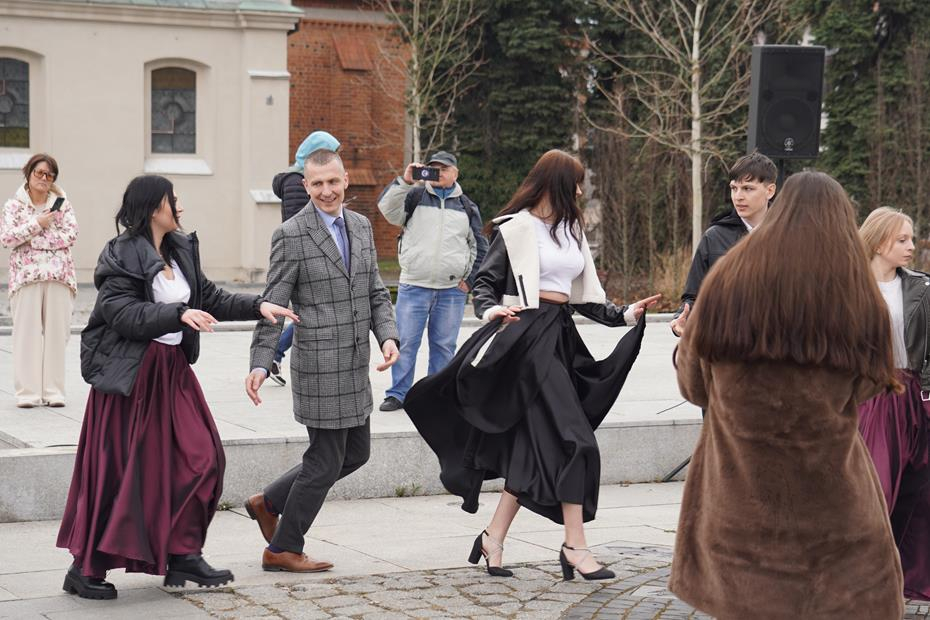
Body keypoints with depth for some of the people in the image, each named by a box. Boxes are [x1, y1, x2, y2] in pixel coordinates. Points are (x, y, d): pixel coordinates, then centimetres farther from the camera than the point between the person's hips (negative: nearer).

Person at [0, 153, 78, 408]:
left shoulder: (62, 204, 8)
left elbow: (71, 234, -4)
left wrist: (32, 239, -9)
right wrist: (38, 224, -12)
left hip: (58, 275, 1)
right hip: (26, 276, -1)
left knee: (56, 332, 1)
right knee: (27, 333, -3)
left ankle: (53, 391, 6)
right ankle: (28, 392, 0)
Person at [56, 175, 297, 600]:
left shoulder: (180, 250, 12)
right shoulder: (122, 256, -12)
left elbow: (210, 298, 16)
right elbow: (122, 314, -21)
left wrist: (258, 306, 5)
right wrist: (178, 314, -29)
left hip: (173, 369, 8)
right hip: (130, 373, -8)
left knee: (199, 457, 4)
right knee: (118, 469, -3)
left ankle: (182, 555, 13)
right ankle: (85, 569, 8)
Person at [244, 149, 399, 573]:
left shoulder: (361, 226, 10)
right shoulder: (291, 235, -11)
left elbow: (375, 292, 13)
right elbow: (273, 306, -12)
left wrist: (388, 336, -4)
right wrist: (260, 365, -19)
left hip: (355, 367, 8)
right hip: (320, 367, -8)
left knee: (356, 452, 17)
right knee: (325, 461, 0)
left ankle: (268, 502, 30)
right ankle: (282, 550, 17)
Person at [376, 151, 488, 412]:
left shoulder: (467, 207, 10)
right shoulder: (415, 196, 5)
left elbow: (480, 247, 15)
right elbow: (386, 207, -11)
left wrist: (470, 280, 8)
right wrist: (404, 181, -21)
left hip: (452, 291, 2)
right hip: (413, 286, -1)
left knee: (444, 345, 7)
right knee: (406, 342, -1)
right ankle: (397, 394, 7)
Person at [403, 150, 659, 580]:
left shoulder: (571, 230, 18)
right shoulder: (516, 229, -3)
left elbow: (584, 296, 18)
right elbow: (485, 280, -2)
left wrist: (624, 314, 7)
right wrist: (489, 308, -22)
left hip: (562, 335, 8)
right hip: (526, 333, -8)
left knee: (533, 446, 6)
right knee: (571, 439, -12)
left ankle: (494, 538, 14)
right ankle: (574, 545, -7)